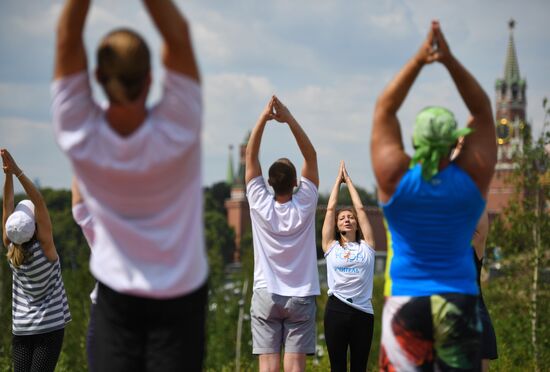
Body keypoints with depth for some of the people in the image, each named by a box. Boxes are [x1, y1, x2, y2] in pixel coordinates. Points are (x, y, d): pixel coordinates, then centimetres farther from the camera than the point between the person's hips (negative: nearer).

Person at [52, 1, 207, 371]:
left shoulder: (81, 136, -20)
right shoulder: (176, 132, -23)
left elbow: (67, 40, -20)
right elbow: (178, 37, -25)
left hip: (117, 296, 2)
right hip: (180, 294, -1)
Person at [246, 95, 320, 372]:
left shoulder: (260, 205, -6)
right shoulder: (304, 206, -7)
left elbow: (251, 157, -2)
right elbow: (311, 155, -5)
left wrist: (263, 118, -7)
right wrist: (289, 118, -12)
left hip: (266, 296, 0)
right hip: (300, 297, 0)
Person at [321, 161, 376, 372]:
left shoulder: (366, 246, 9)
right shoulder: (331, 246, 8)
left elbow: (360, 208, 10)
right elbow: (330, 209, 9)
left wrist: (349, 180, 18)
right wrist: (339, 179, 17)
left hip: (363, 311, 1)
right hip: (336, 309, -1)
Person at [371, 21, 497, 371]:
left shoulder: (395, 177, -4)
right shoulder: (474, 177, -2)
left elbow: (384, 110, 5)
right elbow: (482, 111, 7)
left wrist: (418, 60, 0)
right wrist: (451, 61, -1)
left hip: (405, 303, -1)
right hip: (459, 303, 1)